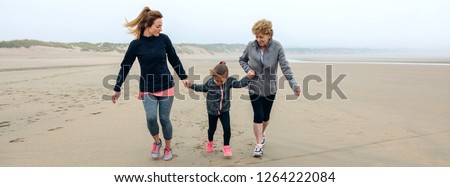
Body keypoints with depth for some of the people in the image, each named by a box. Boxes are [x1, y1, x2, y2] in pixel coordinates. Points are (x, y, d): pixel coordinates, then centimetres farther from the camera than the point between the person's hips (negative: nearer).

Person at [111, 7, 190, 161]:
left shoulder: (164, 39, -6)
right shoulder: (136, 44, -9)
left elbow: (174, 59, 7)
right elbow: (125, 66, -1)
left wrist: (183, 77, 9)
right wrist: (117, 89, 1)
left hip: (166, 86, 1)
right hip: (147, 89, 0)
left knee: (164, 119, 4)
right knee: (151, 117, -14)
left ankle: (168, 148, 25)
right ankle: (156, 143, 15)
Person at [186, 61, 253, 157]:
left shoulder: (229, 81, -15)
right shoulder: (209, 83, -17)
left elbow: (240, 84, -10)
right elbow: (202, 88, 2)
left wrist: (248, 77, -20)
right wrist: (191, 86, -2)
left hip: (224, 110, 0)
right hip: (212, 110, 0)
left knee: (227, 128, -8)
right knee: (212, 128, 16)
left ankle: (226, 147, 10)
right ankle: (210, 142, 46)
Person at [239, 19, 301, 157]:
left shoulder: (277, 47, -13)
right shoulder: (251, 46, -9)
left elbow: (285, 67, -17)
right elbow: (242, 60, 9)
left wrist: (294, 84, -26)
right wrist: (248, 69, -11)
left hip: (270, 88, 0)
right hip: (255, 87, 0)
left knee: (266, 116, 13)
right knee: (258, 116, -6)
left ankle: (262, 133, 44)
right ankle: (259, 145, 5)